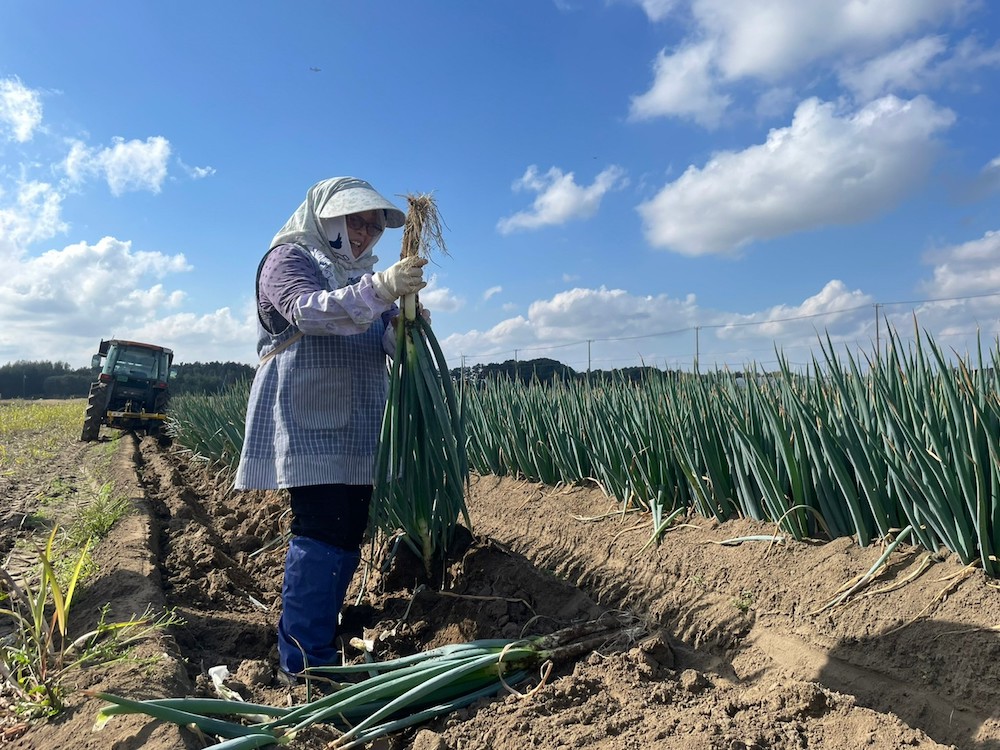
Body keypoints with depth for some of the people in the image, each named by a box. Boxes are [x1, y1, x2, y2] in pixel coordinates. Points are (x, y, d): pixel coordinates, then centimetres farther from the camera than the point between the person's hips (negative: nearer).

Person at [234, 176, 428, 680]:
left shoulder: (362, 274, 21)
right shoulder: (289, 258, -1)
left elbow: (387, 340, 9)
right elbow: (309, 311, -23)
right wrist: (380, 288, -37)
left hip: (356, 432, 8)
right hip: (306, 427, -8)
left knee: (348, 536, 9)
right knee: (320, 535, -12)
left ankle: (305, 641, 22)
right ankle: (304, 662, -1)